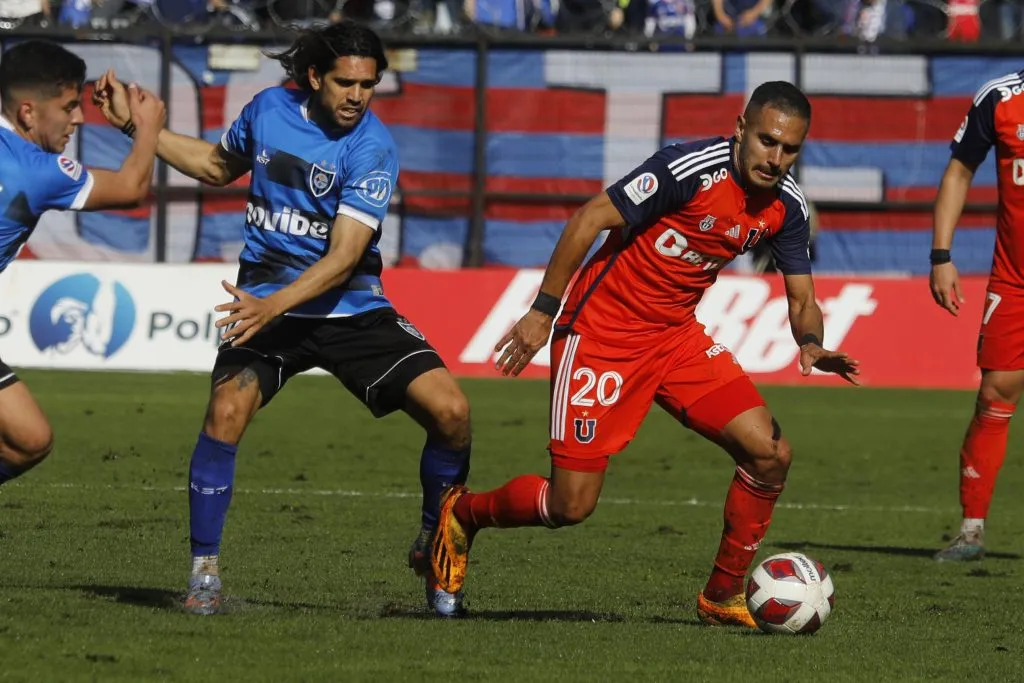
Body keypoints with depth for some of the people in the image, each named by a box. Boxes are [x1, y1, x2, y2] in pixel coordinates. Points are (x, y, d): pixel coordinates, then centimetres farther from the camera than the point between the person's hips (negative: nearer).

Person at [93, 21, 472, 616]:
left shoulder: (373, 147, -13)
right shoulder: (268, 110, -1)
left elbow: (344, 256, -21)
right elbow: (219, 166, 23)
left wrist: (273, 305, -34)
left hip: (351, 307, -1)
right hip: (266, 303, 1)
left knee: (451, 410, -16)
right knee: (227, 410, -26)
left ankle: (434, 550, 9)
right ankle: (205, 572, -10)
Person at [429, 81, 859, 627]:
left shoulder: (786, 206, -2)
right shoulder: (691, 169, -24)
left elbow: (801, 299, 5)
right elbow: (590, 219, -18)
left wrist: (810, 345, -19)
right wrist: (543, 311, -17)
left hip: (676, 336, 7)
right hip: (602, 331, -7)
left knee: (770, 453, -9)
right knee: (572, 505, -8)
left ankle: (724, 596, 9)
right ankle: (462, 513, 22)